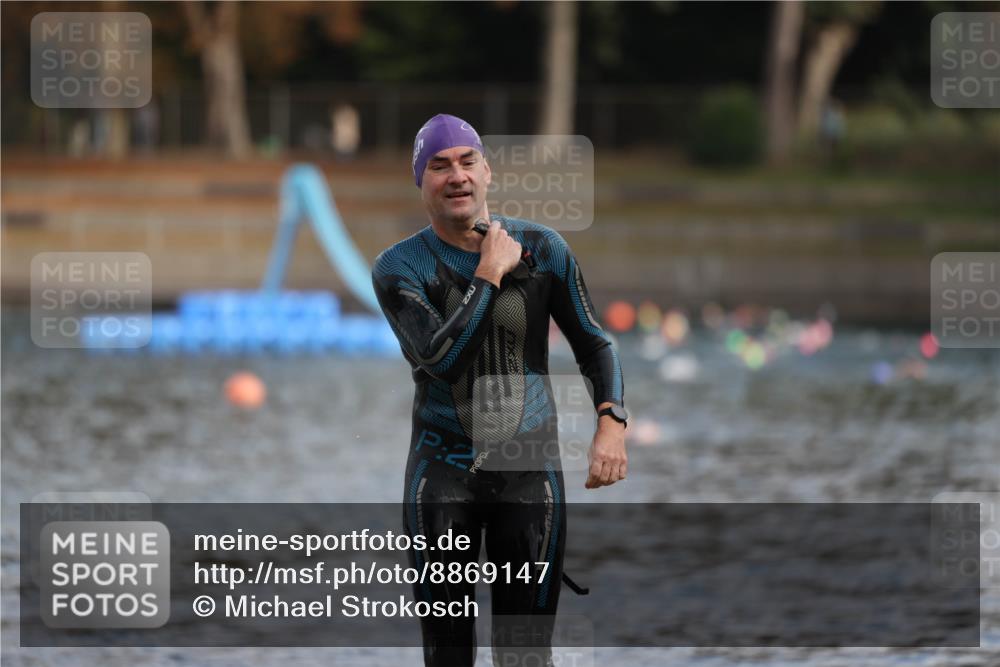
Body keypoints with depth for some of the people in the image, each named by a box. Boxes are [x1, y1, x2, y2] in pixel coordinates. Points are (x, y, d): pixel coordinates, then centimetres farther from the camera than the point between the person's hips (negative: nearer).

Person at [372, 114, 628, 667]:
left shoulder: (542, 248, 2)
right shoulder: (400, 267, -4)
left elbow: (593, 343, 7)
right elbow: (440, 360, -18)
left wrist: (611, 424, -9)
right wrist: (490, 276, -16)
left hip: (530, 473, 1)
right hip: (442, 471, 0)